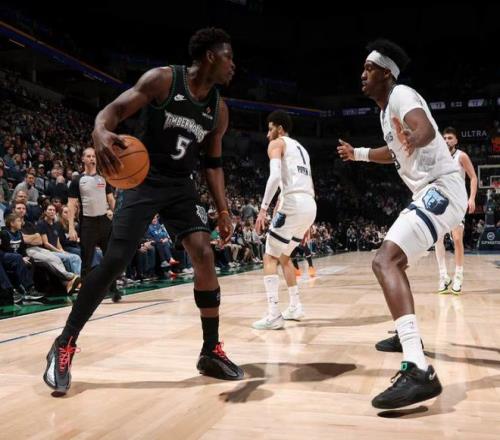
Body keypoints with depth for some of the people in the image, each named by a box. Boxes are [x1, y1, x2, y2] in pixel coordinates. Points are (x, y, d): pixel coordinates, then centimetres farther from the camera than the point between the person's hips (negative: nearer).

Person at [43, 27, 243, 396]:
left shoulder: (219, 110, 8)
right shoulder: (162, 79, -8)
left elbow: (213, 163, 15)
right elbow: (116, 109, -15)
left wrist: (223, 210, 10)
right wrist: (101, 131, -39)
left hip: (181, 186, 5)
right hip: (144, 179, -4)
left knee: (204, 257, -11)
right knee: (115, 262, -12)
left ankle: (212, 351, 2)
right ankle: (64, 346, 3)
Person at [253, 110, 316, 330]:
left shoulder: (277, 143, 5)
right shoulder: (301, 148, 30)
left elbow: (275, 176, -15)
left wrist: (263, 208, -17)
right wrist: (306, 224, 31)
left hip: (293, 205, -8)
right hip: (310, 206, 8)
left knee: (270, 257, -2)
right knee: (284, 256, 23)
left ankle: (273, 315, -11)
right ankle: (295, 307, 26)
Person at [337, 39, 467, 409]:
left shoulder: (401, 95, -10)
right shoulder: (386, 109, 19)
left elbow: (426, 130, -33)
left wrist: (414, 139, -54)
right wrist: (358, 154, 45)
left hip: (442, 189, -11)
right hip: (432, 193, 11)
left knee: (385, 261, -27)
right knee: (395, 260, 24)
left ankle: (418, 371, -36)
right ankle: (408, 335, 41)